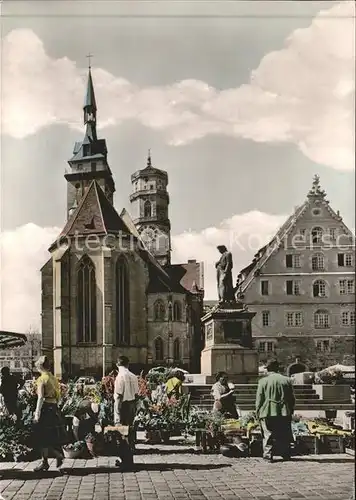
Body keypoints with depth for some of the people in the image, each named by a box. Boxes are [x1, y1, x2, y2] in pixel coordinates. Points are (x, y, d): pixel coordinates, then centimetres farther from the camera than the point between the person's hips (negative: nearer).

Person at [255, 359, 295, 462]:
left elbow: (259, 399, -1)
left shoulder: (263, 381, -1)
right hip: (284, 412, 2)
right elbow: (292, 398, 11)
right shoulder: (287, 380, 7)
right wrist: (291, 410, 21)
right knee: (284, 435, 10)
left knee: (268, 435, 3)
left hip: (267, 412, -2)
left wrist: (258, 413, 6)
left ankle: (268, 455, 0)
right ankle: (286, 455, 15)